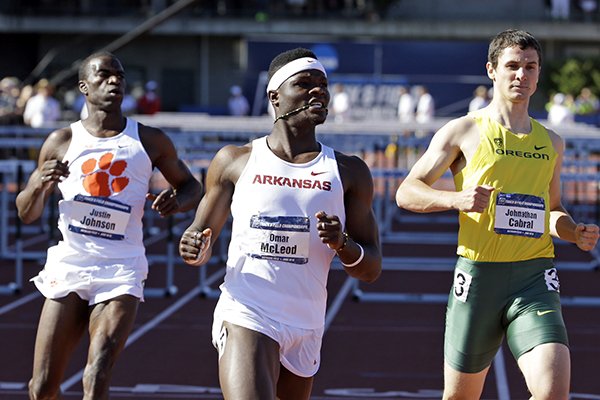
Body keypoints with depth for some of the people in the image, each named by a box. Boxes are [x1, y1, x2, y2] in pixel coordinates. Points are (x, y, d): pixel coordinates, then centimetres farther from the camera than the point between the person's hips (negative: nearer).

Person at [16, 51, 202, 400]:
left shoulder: (150, 142, 6)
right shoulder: (62, 142, 6)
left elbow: (191, 186, 18)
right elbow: (27, 214, 11)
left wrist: (178, 201, -6)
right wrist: (39, 185, -11)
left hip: (121, 270, -1)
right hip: (69, 267, 1)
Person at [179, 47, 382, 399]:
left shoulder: (349, 173, 7)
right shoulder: (235, 161, 4)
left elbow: (372, 270, 7)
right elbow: (203, 236, 13)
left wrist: (343, 244, -15)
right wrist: (197, 249, -12)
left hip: (306, 329, 3)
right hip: (245, 319, -3)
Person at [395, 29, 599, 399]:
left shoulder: (552, 143, 16)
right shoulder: (464, 131, 2)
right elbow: (406, 192, 1)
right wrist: (456, 198, -18)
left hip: (535, 276, 2)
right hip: (478, 272, -2)